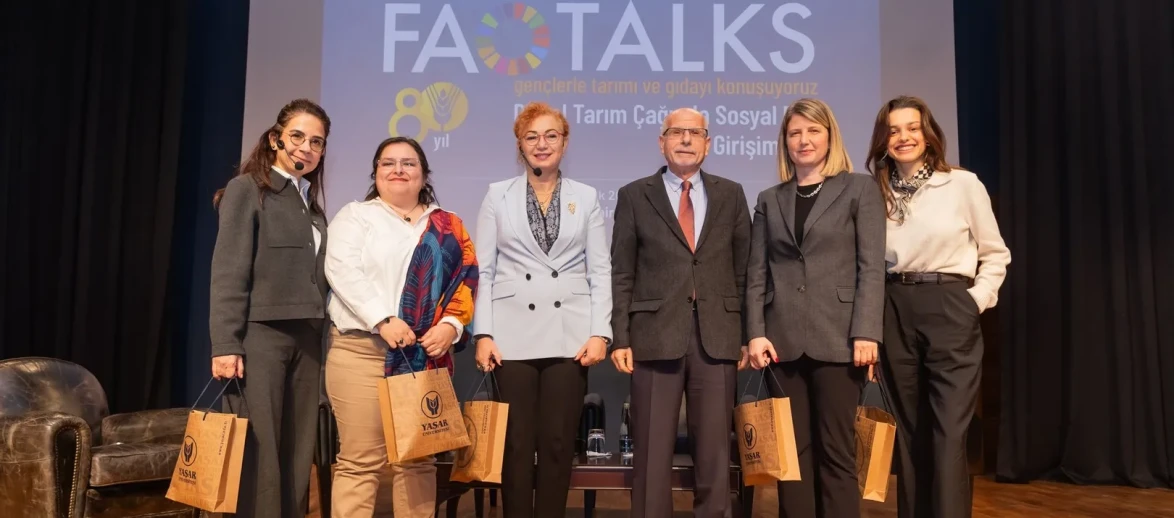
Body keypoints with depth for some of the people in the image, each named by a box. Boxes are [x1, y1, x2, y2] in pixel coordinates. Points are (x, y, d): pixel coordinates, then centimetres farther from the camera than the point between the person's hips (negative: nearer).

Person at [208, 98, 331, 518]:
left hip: (306, 339, 6)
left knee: (297, 455, 7)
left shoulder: (312, 203, 17)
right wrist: (226, 345, -14)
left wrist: (317, 336, 7)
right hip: (260, 335, -6)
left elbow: (314, 276, 14)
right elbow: (228, 273, -7)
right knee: (258, 452, -3)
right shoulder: (247, 189, 0)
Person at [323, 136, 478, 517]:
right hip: (362, 349, -2)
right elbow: (343, 271, -6)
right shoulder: (355, 216, 9)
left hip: (427, 353, 3)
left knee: (418, 459, 8)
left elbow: (466, 278, 8)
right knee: (360, 461, -3)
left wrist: (452, 324, -10)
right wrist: (383, 320, -17)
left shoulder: (448, 226, 17)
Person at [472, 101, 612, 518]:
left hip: (570, 334, 1)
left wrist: (599, 332, -5)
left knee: (558, 442, 4)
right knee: (516, 442, 4)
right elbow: (483, 270, 4)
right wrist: (483, 333, -5)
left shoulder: (586, 197, 9)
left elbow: (600, 271, 5)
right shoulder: (497, 195, 7)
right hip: (514, 333, 0)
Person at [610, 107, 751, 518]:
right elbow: (621, 274, 3)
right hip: (656, 334, -1)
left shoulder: (731, 194, 11)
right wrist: (620, 337, -4)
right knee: (652, 449, 4)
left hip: (717, 335, 2)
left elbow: (744, 269, 11)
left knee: (714, 448, 8)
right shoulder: (634, 196, 6)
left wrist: (747, 334, 5)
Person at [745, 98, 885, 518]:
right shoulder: (769, 200, 15)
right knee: (792, 451, 7)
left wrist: (866, 333, -11)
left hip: (836, 338, -3)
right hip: (783, 341, 3)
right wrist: (756, 333, -2)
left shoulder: (860, 189, 7)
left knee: (836, 452, 1)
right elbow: (757, 273, 10)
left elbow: (872, 267, -1)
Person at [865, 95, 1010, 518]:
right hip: (895, 313, 3)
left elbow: (995, 254, 7)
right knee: (909, 431, 10)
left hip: (950, 309, -3)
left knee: (949, 433, -7)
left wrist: (978, 299, -5)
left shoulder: (963, 184, 0)